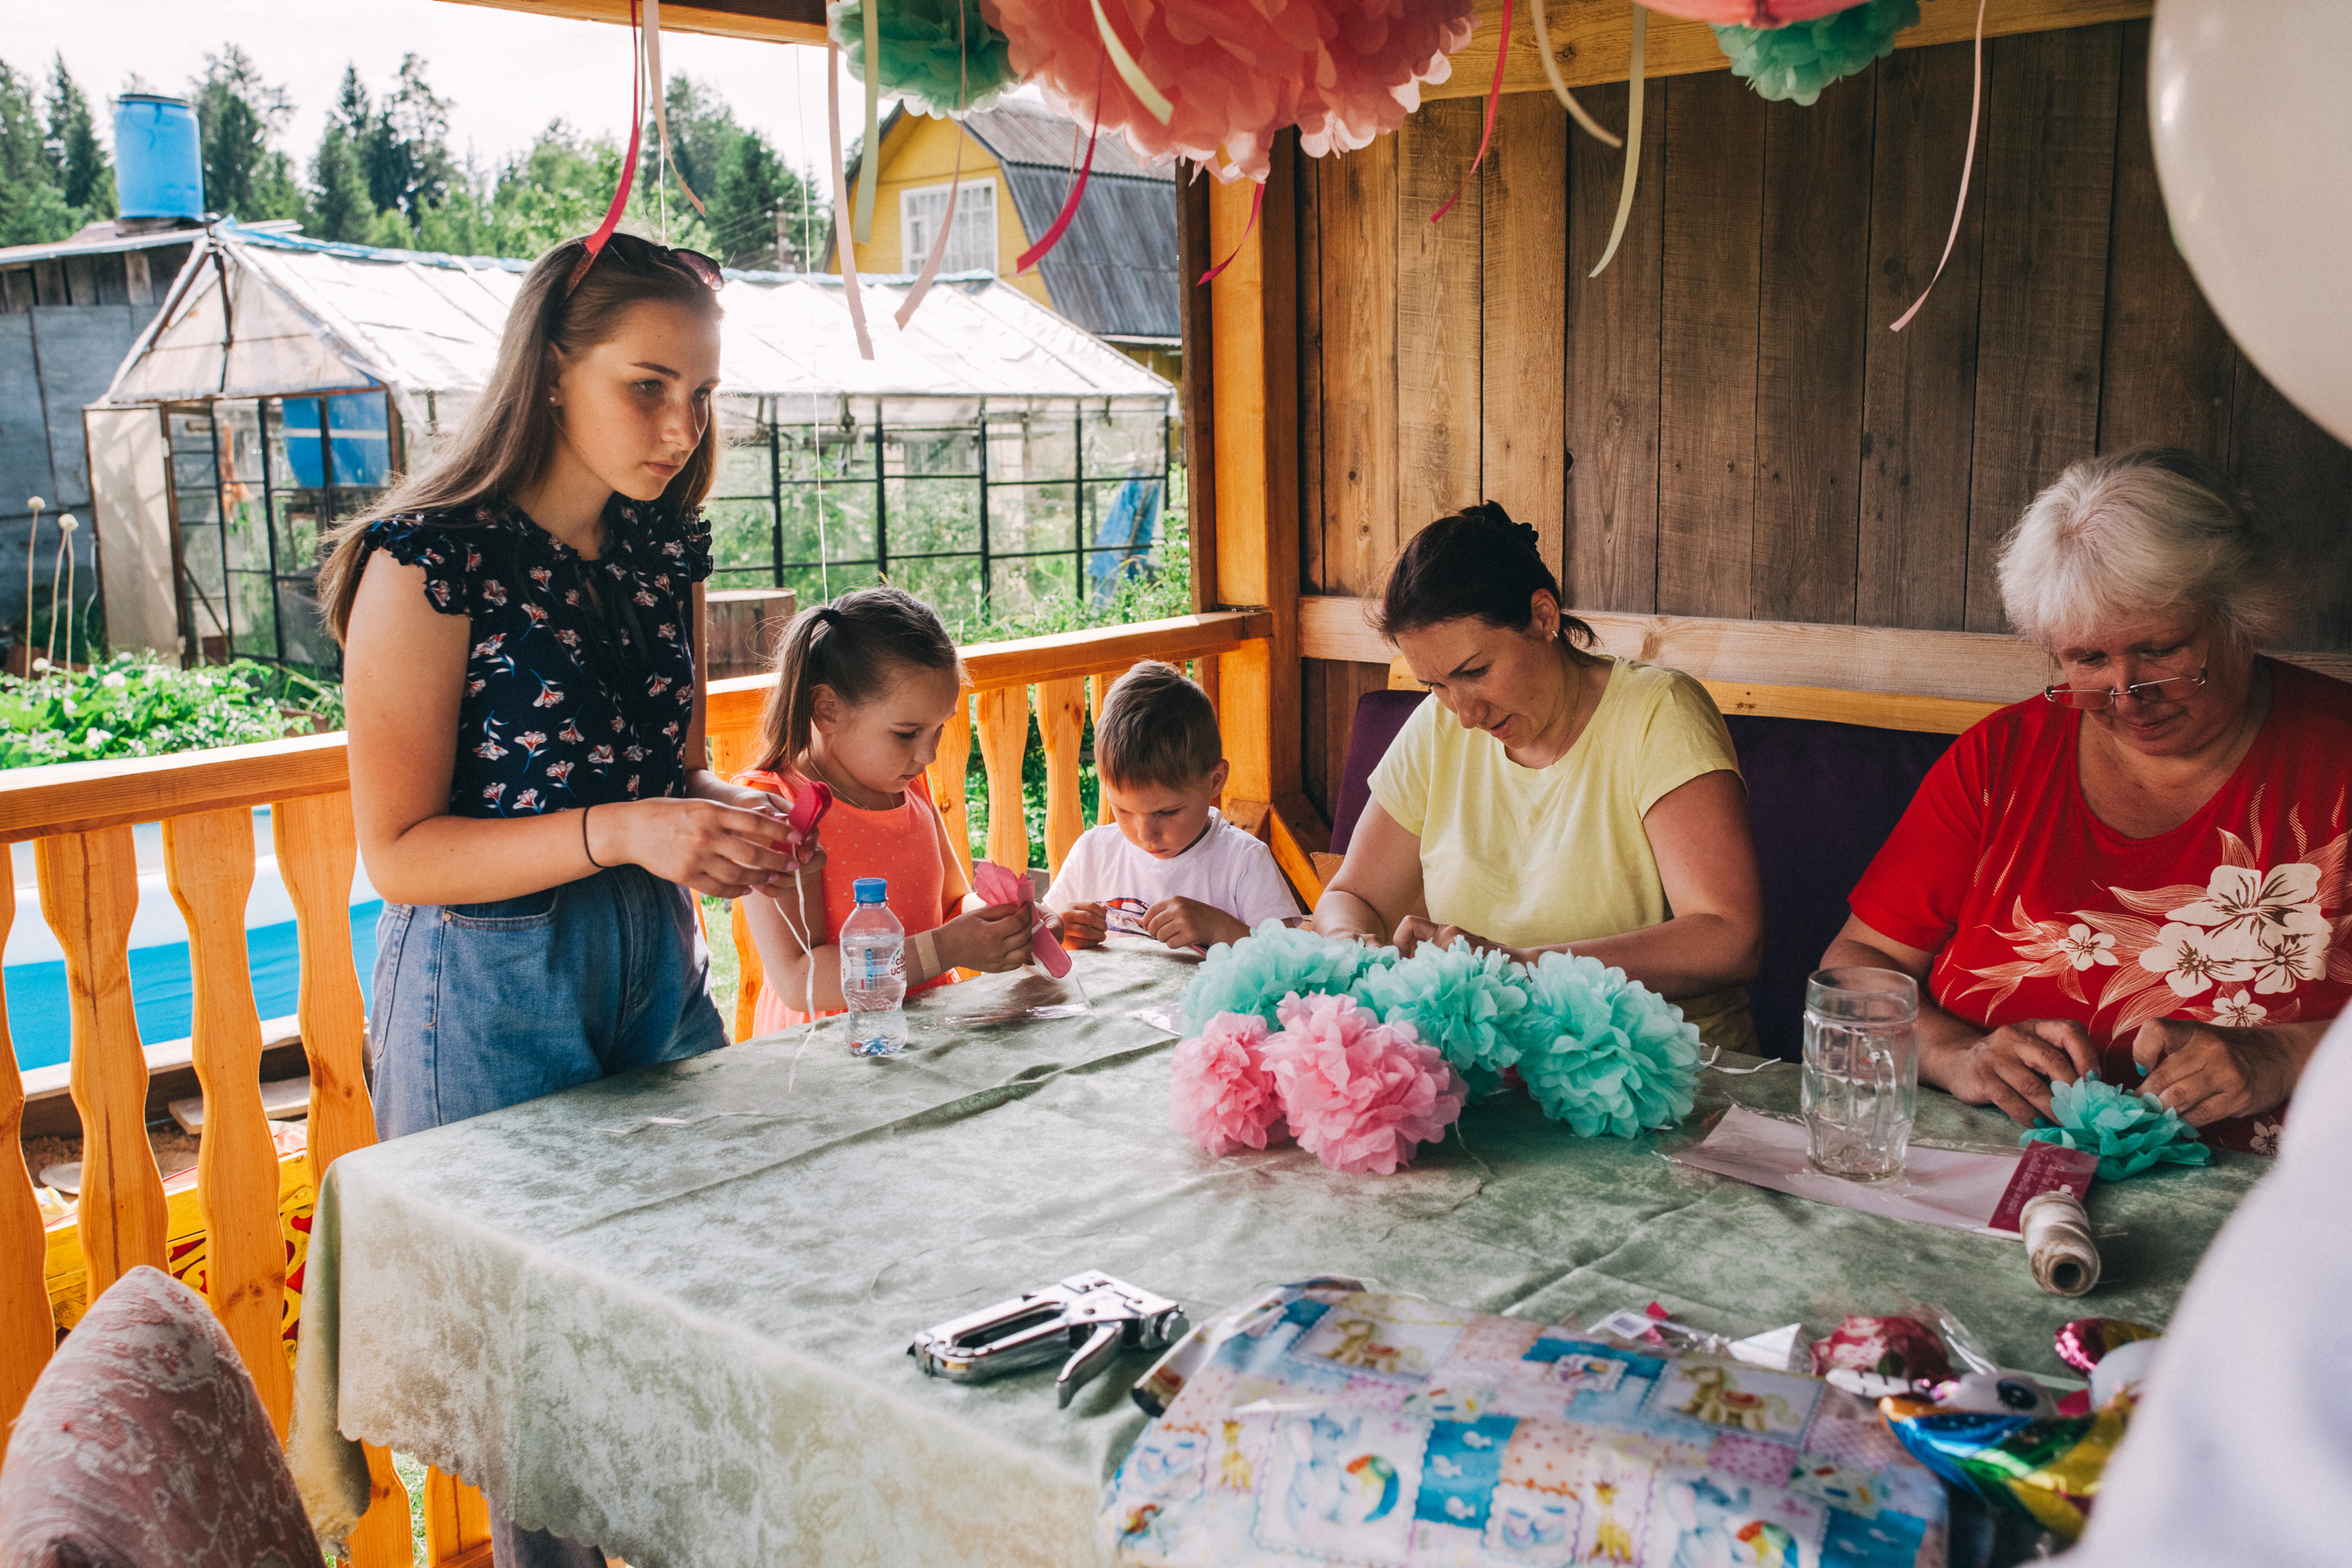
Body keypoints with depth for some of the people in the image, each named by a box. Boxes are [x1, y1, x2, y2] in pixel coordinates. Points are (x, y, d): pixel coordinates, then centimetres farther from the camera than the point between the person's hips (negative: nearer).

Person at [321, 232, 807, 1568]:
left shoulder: (666, 545, 5)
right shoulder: (431, 558, -15)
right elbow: (400, 850, -15)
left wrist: (726, 811, -6)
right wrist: (623, 831, -27)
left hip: (659, 973, 6)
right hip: (492, 1002, -6)